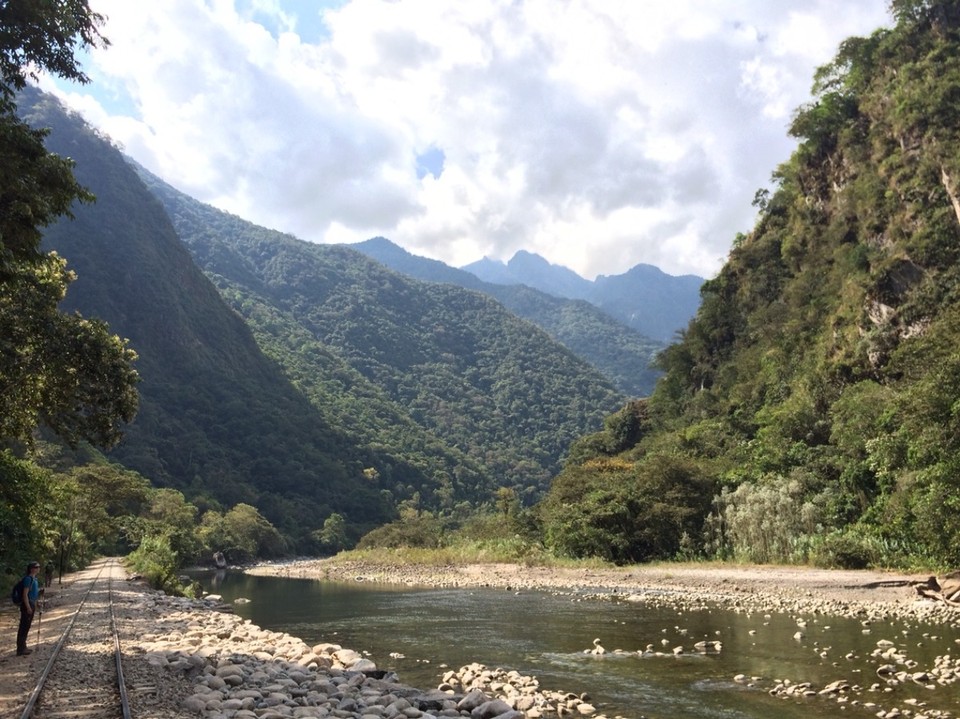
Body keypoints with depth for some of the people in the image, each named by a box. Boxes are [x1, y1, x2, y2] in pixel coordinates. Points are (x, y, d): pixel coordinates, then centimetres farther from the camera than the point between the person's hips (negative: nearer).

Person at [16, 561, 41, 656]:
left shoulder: (34, 579, 13)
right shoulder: (28, 579, -17)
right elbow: (25, 594, -20)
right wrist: (28, 607, -21)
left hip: (32, 604, 10)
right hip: (27, 605, -10)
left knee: (27, 627, 15)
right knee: (24, 627, -5)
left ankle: (23, 646, 24)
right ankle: (20, 649, -2)